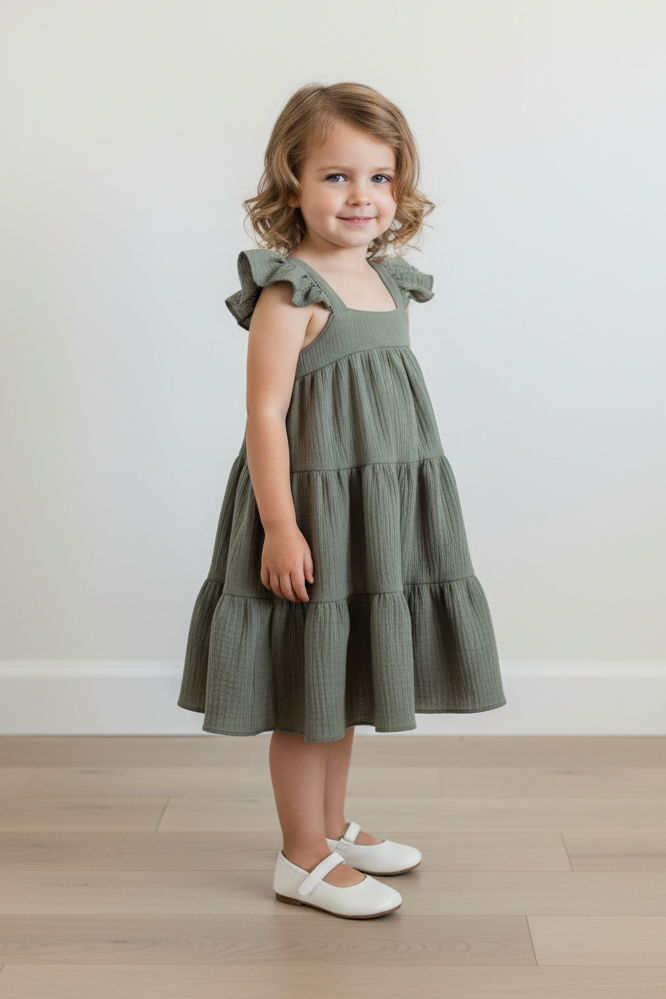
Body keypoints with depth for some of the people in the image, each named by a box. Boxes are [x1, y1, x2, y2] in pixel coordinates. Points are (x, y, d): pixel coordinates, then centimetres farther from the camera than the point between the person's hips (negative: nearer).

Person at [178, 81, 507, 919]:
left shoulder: (389, 284, 10)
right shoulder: (290, 294, -15)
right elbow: (265, 415, -19)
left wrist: (406, 510, 20)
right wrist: (280, 526, -23)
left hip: (382, 512, 8)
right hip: (313, 510, -8)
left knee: (347, 678, 19)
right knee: (308, 689, 2)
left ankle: (333, 827, 35)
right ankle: (302, 858, 18)